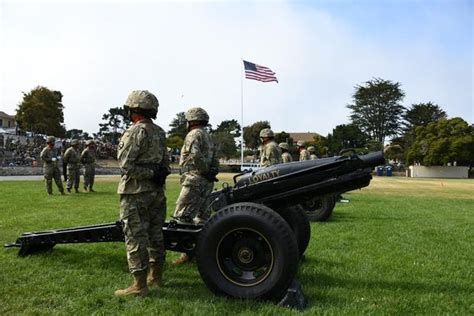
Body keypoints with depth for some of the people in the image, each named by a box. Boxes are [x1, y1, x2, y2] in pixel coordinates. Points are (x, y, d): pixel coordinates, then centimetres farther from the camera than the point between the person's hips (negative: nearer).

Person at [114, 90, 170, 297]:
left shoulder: (135, 132, -14)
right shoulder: (160, 132, 10)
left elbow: (126, 165, -19)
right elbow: (166, 162, 13)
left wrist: (150, 174, -14)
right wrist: (158, 174, 4)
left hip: (136, 194, -8)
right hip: (157, 192, 8)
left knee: (136, 238, -1)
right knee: (155, 234, 16)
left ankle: (139, 285, 5)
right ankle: (156, 276, 28)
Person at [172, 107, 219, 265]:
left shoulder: (194, 134, -7)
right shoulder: (208, 137, 23)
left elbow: (195, 155, -25)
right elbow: (215, 161, 21)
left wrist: (205, 171, -15)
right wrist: (212, 172, 10)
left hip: (195, 180, -10)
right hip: (207, 183, 10)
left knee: (182, 216, -9)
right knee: (201, 217, 12)